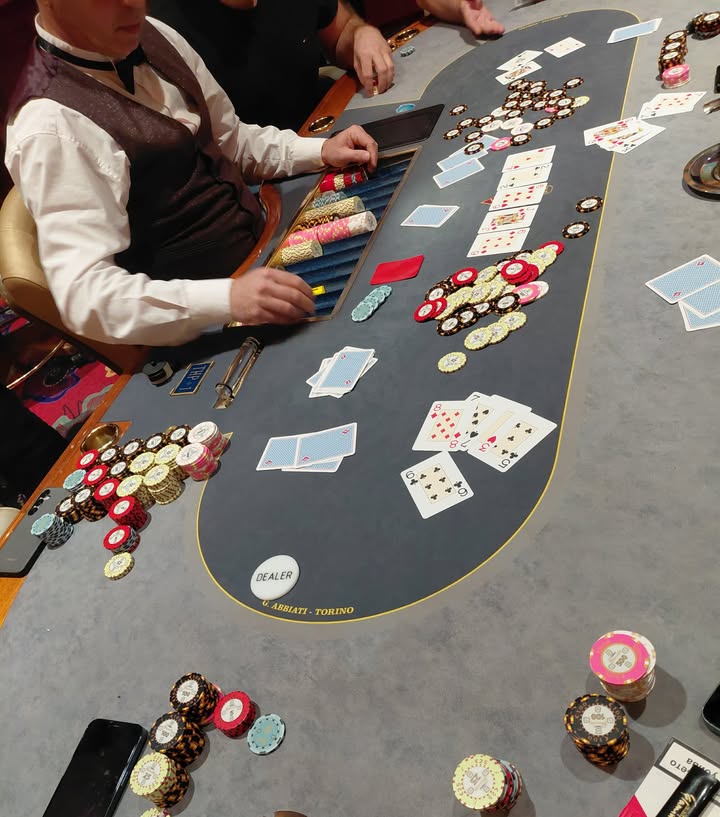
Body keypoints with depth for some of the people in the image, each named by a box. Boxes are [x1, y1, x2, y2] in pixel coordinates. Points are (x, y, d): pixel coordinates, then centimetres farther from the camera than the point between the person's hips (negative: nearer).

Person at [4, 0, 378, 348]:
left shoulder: (153, 36, 2)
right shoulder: (52, 127, -22)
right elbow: (86, 294, -29)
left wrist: (318, 151, -1)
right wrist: (227, 297, -41)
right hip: (202, 324, -7)